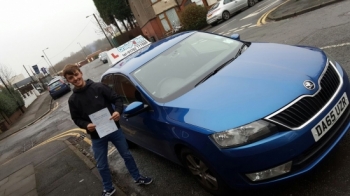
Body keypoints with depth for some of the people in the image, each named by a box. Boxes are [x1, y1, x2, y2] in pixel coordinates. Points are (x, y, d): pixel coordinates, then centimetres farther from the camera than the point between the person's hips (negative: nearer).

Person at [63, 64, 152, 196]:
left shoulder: (99, 87, -9)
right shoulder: (73, 100, -3)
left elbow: (117, 99, -5)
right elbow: (76, 119, 4)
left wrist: (118, 111, -24)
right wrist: (86, 125, -16)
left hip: (114, 129, -1)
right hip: (97, 136, 1)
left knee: (127, 155, 15)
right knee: (102, 166, 13)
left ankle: (137, 178, 38)